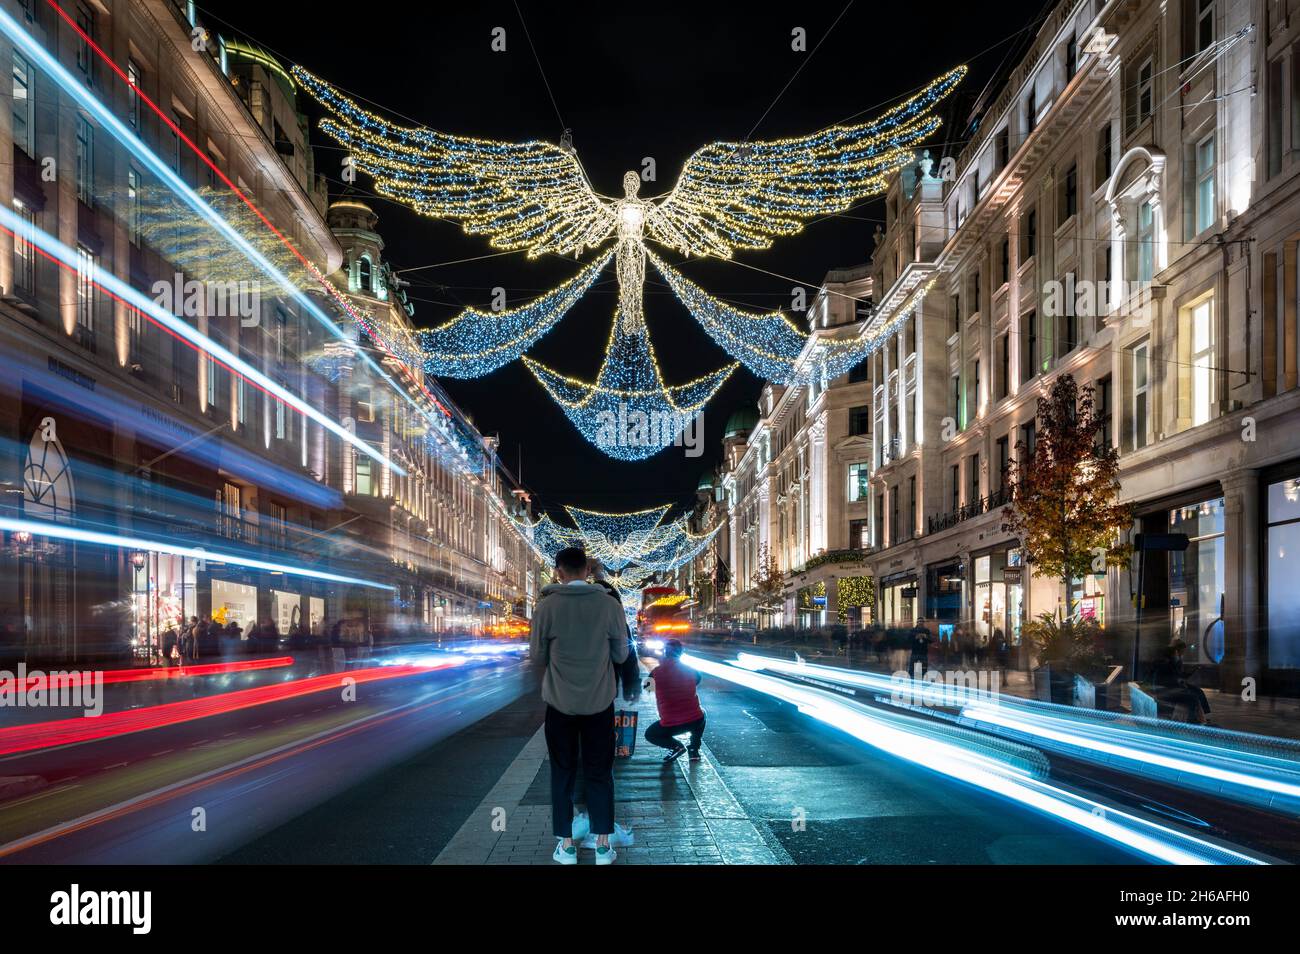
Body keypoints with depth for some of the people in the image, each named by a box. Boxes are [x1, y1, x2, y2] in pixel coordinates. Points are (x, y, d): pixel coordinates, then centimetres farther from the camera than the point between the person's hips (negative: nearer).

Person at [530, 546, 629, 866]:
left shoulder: (547, 606, -10)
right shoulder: (609, 605, -7)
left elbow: (538, 659, -3)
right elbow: (621, 655, 1)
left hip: (560, 703, -1)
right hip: (600, 702, 1)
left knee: (563, 772, 13)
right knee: (599, 773, 12)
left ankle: (566, 845, 17)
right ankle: (603, 844, 16)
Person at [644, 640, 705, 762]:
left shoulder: (656, 672, -5)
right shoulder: (690, 670, 2)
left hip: (670, 725, -2)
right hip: (696, 721, 2)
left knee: (650, 734, 26)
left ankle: (676, 746, 3)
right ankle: (694, 749, 23)